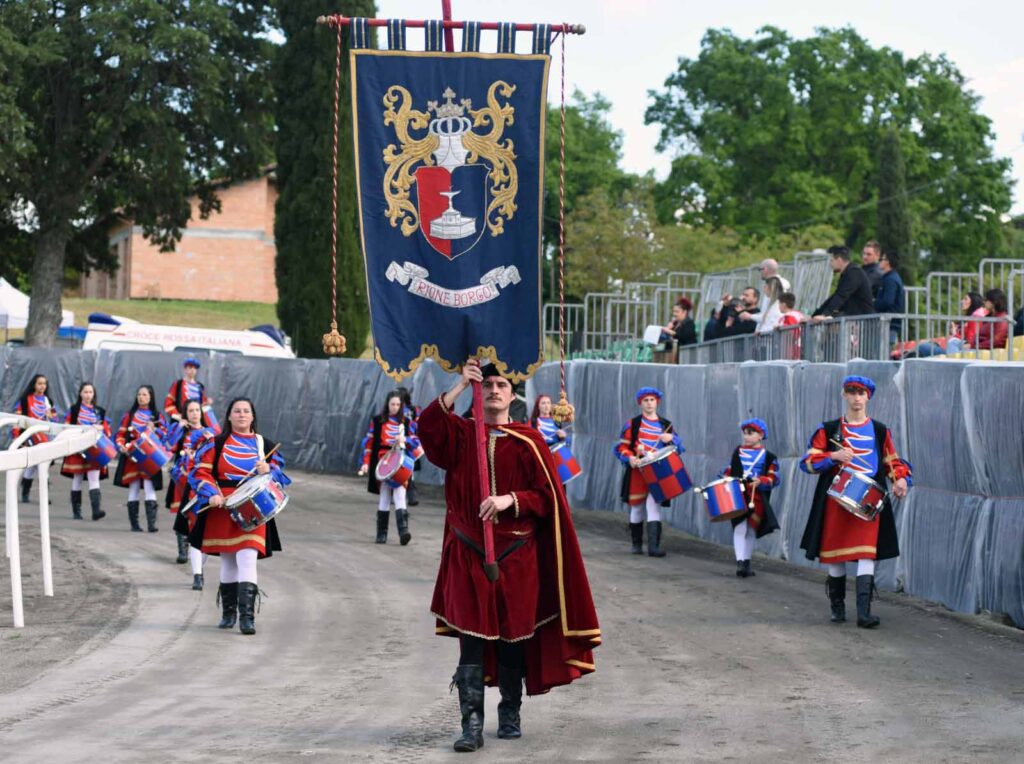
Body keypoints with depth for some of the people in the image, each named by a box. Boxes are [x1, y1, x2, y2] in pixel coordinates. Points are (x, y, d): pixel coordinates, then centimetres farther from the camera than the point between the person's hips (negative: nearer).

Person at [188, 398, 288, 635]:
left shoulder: (265, 445, 10)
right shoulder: (215, 444, 7)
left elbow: (279, 474, 10)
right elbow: (201, 472, 0)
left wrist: (268, 471, -12)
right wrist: (212, 494, -16)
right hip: (222, 509, 1)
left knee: (247, 559, -15)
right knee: (227, 561, 10)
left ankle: (247, 616, -18)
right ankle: (228, 612, 25)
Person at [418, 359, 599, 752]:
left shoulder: (528, 441, 1)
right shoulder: (460, 433, 4)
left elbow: (547, 497, -2)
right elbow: (427, 428, -16)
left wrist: (510, 500, -18)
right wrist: (459, 388, -19)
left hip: (516, 557, 0)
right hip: (469, 554, 0)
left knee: (513, 637, 7)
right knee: (472, 638, -7)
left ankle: (511, 714, 23)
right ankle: (472, 723, -10)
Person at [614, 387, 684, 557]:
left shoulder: (665, 425, 12)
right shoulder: (632, 424, 6)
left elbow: (679, 445, 11)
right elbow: (622, 446, 2)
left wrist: (671, 438, -10)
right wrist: (630, 457, -17)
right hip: (637, 472, 0)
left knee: (654, 506, -12)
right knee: (637, 507, 8)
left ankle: (653, 546, -18)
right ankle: (636, 544, 21)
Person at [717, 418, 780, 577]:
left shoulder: (768, 456, 2)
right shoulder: (738, 451, 11)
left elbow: (774, 478, -4)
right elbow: (730, 470, 20)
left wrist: (761, 481, -21)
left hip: (757, 499, 0)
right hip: (738, 495, 0)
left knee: (751, 530, 9)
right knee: (740, 528, -12)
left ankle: (747, 564, 20)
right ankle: (740, 562, -19)